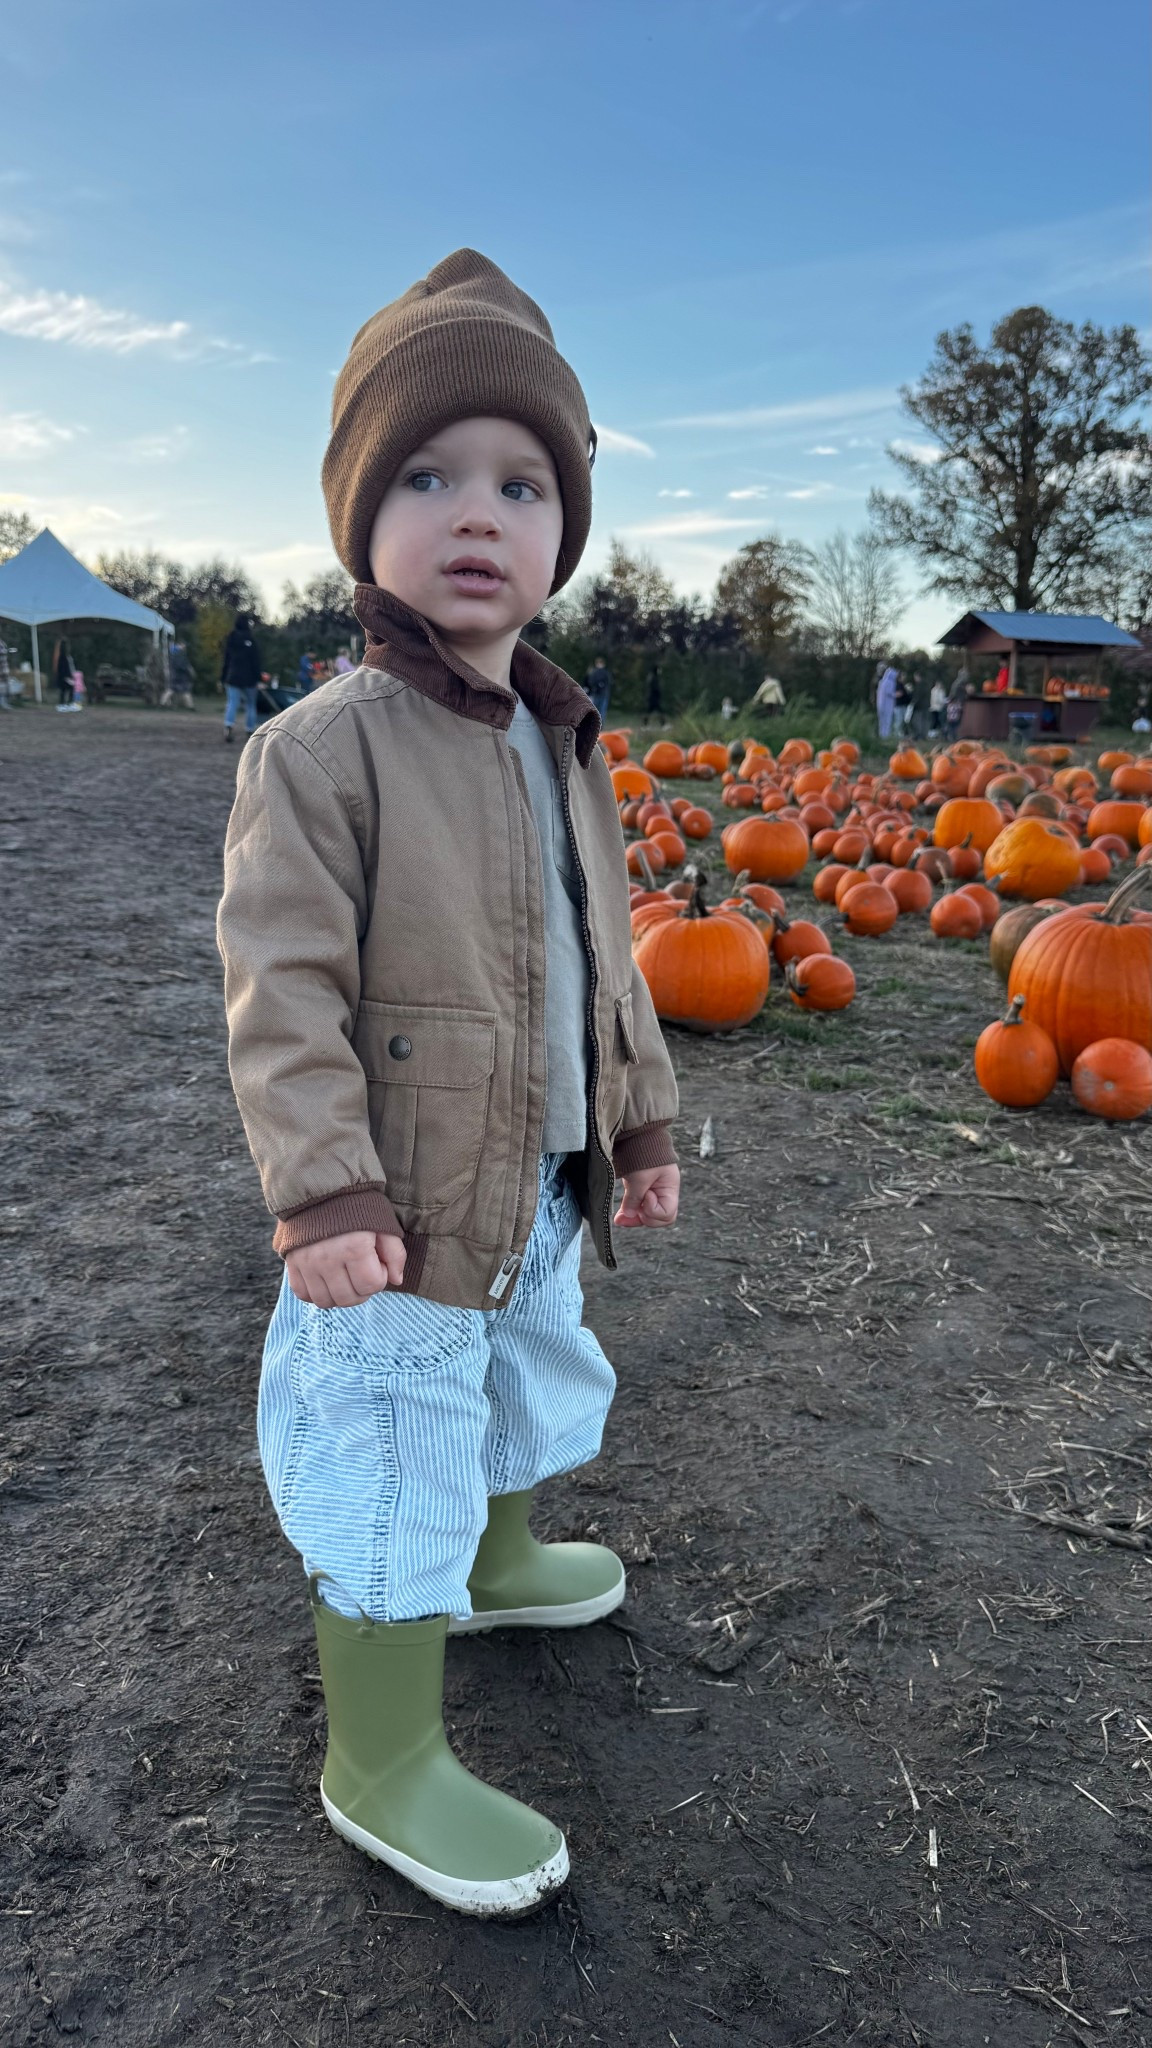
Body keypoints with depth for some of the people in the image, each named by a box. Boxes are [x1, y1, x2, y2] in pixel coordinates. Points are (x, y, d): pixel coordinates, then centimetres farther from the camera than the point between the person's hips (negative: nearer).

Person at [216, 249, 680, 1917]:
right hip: (403, 1215, -8)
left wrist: (641, 1123, 15)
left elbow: (607, 961, 13)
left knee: (522, 1394, 29)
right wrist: (324, 1194, -26)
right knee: (395, 1475, 5)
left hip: (543, 1191, 8)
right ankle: (383, 1768, 27)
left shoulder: (567, 752, 7)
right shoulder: (323, 747, -17)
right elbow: (283, 988, -20)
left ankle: (500, 1560, 59)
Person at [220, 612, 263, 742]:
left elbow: (225, 660, 8)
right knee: (250, 704, 13)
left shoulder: (230, 639, 4)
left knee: (232, 703, -3)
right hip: (248, 679, -3)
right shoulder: (250, 640, -10)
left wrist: (223, 678, 14)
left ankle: (228, 725, -26)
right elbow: (255, 661, -10)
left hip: (232, 677, 3)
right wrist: (257, 679, -5)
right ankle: (250, 729, 17)